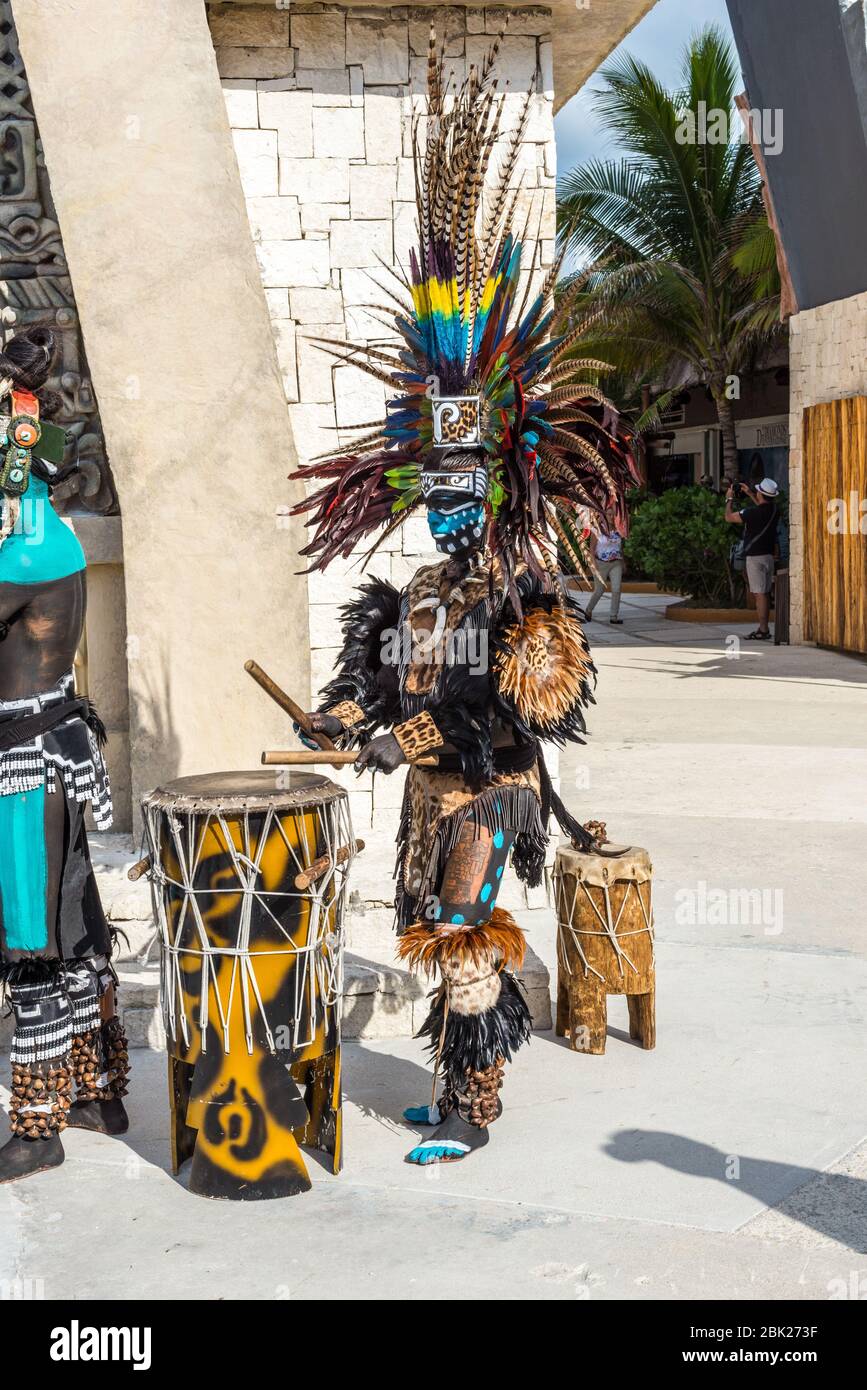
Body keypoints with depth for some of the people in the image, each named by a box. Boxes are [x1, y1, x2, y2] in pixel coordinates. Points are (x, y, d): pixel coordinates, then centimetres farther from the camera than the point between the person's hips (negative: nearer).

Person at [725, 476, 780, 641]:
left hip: (755, 557, -8)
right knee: (765, 593, 14)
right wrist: (750, 493, 32)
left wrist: (729, 499, 5)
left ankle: (763, 630, -9)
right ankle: (765, 628, 20)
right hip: (769, 555, 8)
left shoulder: (754, 512, -20)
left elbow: (729, 517, -10)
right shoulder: (774, 510, 3)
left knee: (760, 594, -8)